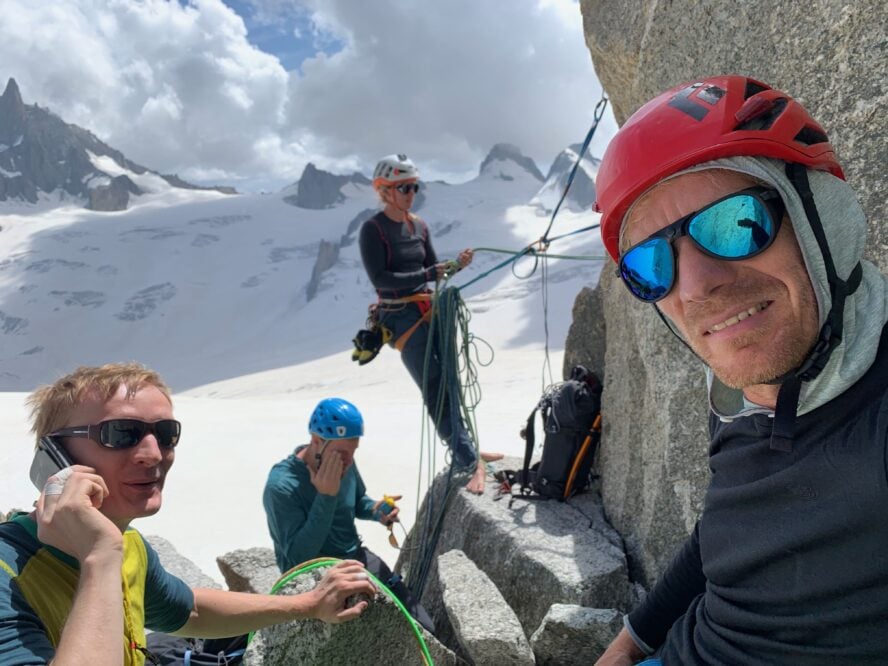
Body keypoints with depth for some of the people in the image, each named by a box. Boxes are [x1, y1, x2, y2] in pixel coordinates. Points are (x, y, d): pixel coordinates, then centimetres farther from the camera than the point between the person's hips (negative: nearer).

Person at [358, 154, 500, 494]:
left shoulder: (419, 225, 11)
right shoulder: (373, 230, -9)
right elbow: (380, 279, -17)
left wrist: (455, 265, -6)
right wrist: (429, 275, -21)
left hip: (431, 310, 6)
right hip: (402, 316, -6)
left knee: (449, 383, 2)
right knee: (435, 390, -8)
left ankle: (463, 453, 14)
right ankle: (469, 459, -3)